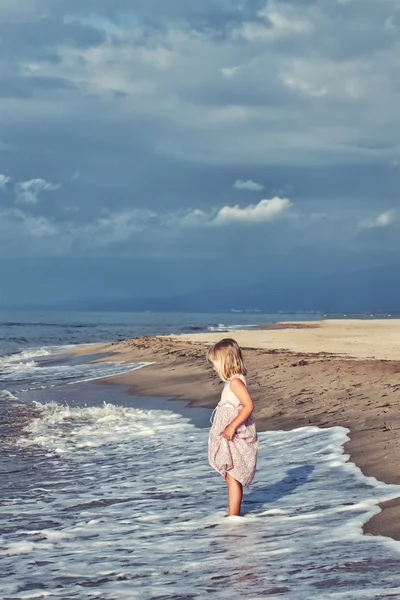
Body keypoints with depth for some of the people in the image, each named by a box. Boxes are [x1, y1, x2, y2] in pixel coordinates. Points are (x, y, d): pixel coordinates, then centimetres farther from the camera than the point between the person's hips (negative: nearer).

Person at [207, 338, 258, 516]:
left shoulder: (236, 381, -18)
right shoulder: (232, 381, 13)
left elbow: (249, 406, -27)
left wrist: (232, 426, -29)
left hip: (235, 439, -10)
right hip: (230, 440, 10)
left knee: (232, 477, -7)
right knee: (231, 477, 15)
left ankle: (233, 515, -5)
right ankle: (233, 514, 22)